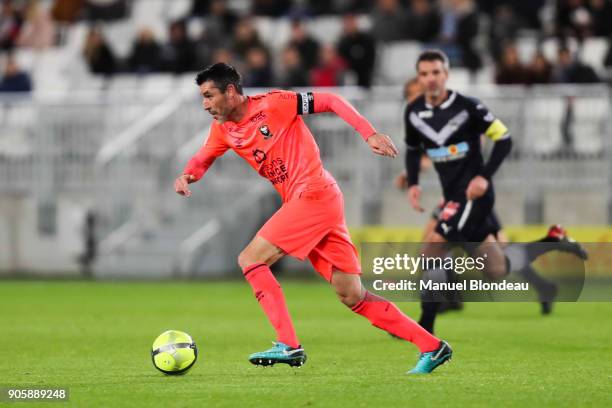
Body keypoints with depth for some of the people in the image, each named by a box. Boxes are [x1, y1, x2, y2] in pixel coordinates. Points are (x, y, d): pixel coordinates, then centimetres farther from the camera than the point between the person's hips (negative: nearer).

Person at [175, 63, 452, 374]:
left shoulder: (272, 104, -8)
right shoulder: (223, 130, 13)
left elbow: (331, 101, -6)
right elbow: (202, 159, 23)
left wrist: (370, 134, -13)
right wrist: (187, 175, -1)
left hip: (315, 195, -8)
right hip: (300, 204, 8)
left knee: (250, 259, -13)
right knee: (352, 297, 4)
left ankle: (289, 346, -16)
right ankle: (432, 347, 6)